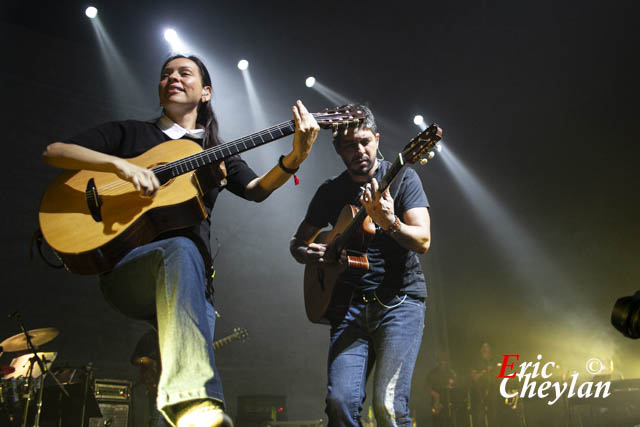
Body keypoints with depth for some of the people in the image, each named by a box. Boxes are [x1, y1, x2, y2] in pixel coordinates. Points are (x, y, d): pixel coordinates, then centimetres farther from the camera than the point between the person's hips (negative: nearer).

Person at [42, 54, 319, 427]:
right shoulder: (129, 133, 18)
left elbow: (257, 189, 3)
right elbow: (53, 152, 7)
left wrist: (295, 158, -17)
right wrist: (119, 164, -11)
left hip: (192, 281, 4)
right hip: (126, 266, -3)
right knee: (180, 249, -37)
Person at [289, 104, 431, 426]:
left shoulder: (401, 177, 1)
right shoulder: (330, 192, 11)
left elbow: (423, 241, -10)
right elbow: (297, 241, 20)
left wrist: (390, 223, -31)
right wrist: (307, 253, -4)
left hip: (400, 299, -3)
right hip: (351, 305, 3)